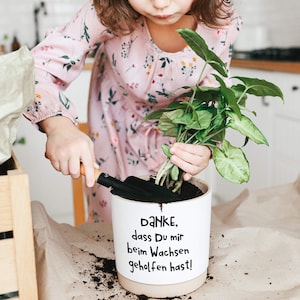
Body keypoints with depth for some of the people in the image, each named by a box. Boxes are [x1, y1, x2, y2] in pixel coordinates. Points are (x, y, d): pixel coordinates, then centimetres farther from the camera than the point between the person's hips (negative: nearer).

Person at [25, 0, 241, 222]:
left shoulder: (222, 23, -27)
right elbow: (41, 66, -30)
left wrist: (204, 146, -41)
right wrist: (59, 126, -51)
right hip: (117, 118, -1)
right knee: (111, 219, 10)